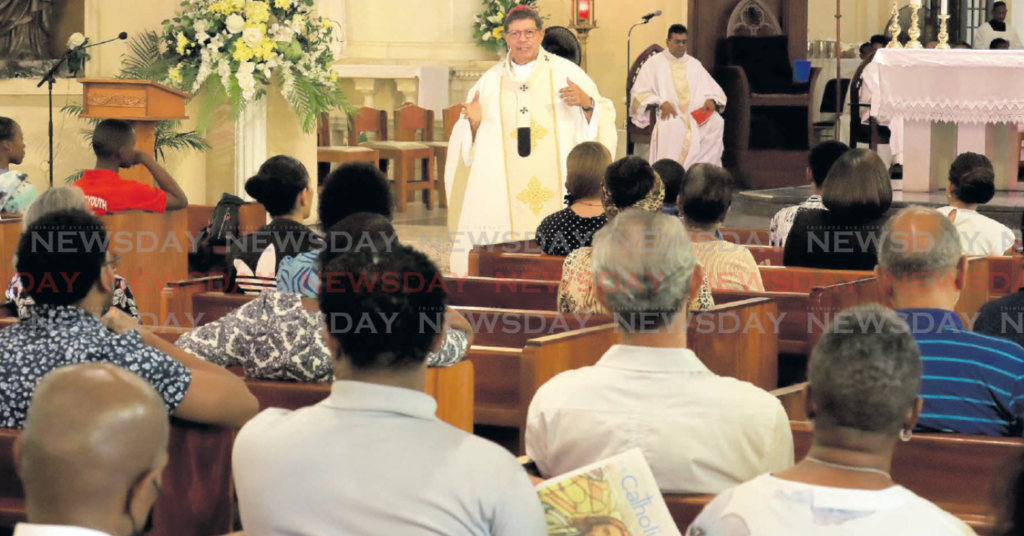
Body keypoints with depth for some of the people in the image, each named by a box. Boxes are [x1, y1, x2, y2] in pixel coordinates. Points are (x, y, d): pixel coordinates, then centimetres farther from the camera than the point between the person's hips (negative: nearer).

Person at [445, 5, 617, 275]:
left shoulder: (566, 72, 5)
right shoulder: (490, 80, 12)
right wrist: (474, 123, -9)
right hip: (503, 191, 2)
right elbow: (471, 141, 11)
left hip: (556, 190, -2)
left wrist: (587, 103, -18)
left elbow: (603, 118, 1)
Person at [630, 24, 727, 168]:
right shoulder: (654, 63, 9)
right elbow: (640, 93, 0)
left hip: (695, 114, 4)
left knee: (717, 121, -28)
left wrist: (711, 100, -4)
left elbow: (714, 90, 21)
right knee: (674, 125, -40)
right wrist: (661, 102, -19)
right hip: (668, 114, -4)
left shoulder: (694, 64, 22)